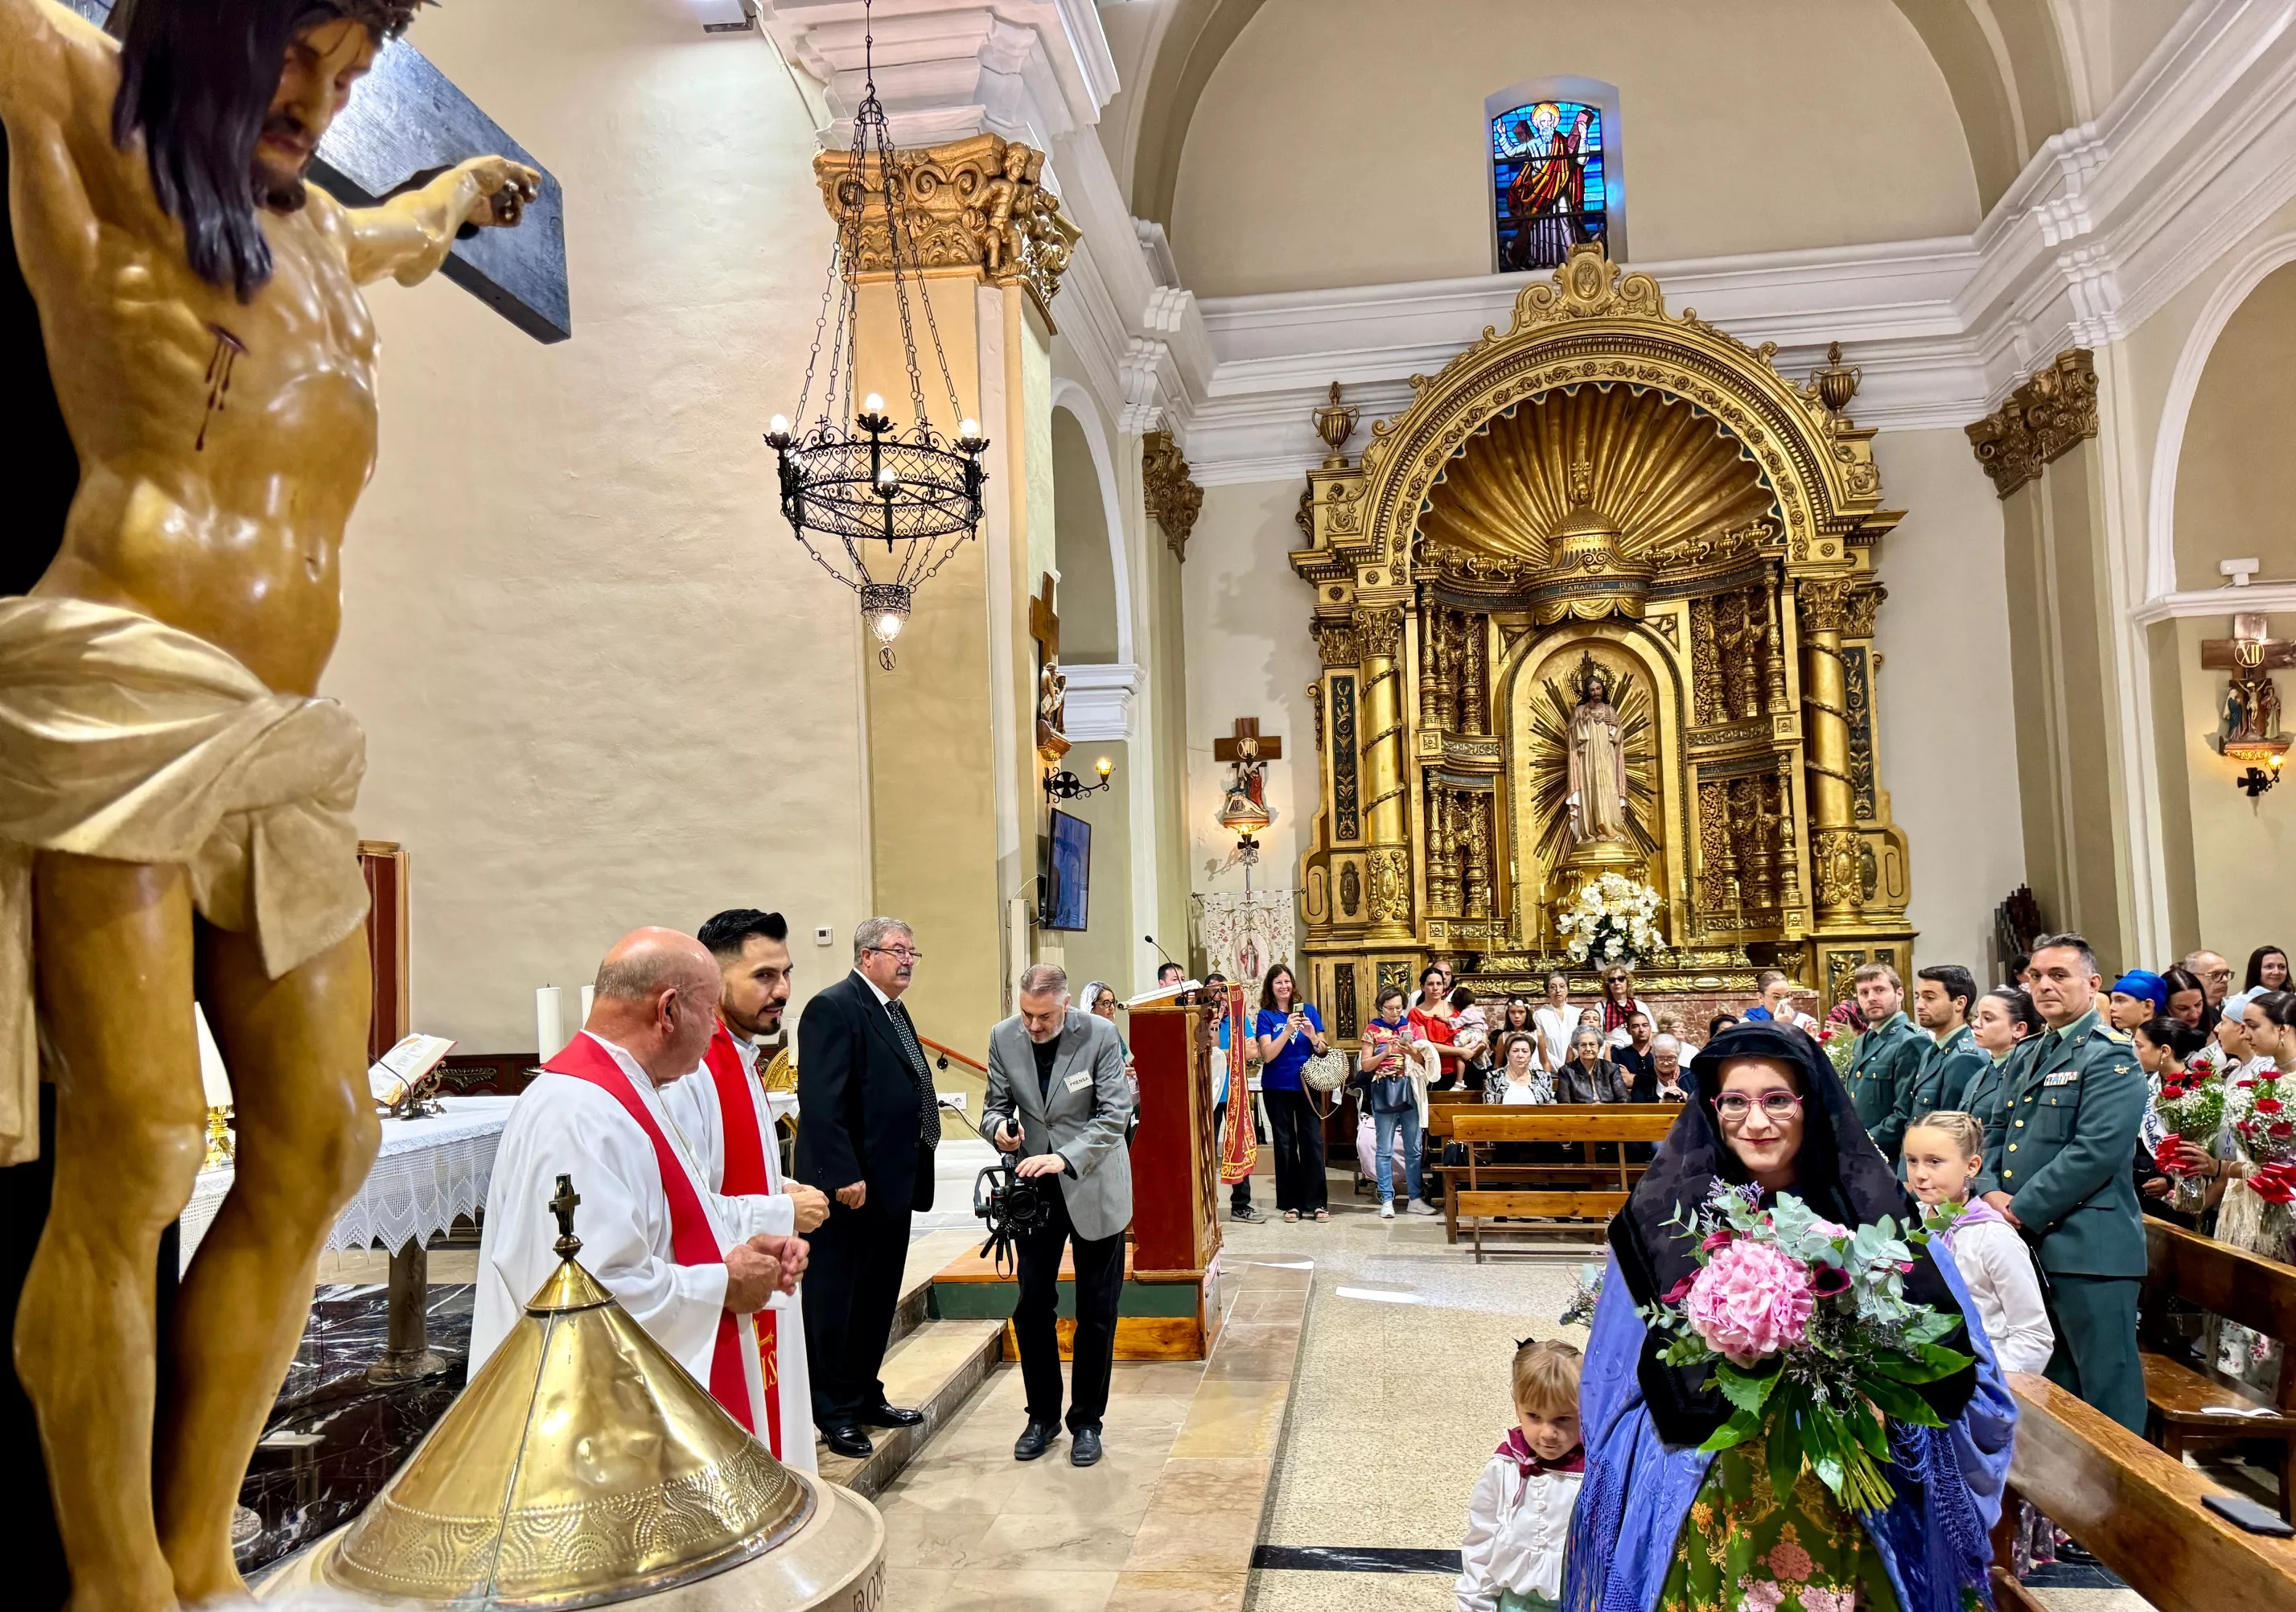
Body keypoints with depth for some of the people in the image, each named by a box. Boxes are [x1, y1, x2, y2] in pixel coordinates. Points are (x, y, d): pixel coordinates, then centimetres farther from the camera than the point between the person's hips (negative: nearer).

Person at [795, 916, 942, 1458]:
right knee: (837, 1300, 2)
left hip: (891, 1185, 10)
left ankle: (866, 1397, 30)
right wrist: (844, 1176, -24)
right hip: (850, 1187, -10)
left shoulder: (894, 1012, 16)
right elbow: (822, 1102, -21)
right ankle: (835, 1413, 13)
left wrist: (914, 1175, 14)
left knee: (879, 1298, 17)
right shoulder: (834, 1008, -14)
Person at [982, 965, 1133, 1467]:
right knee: (1032, 1306, 6)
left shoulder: (1100, 1034, -16)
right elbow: (995, 1104, 5)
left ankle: (1086, 1421, 22)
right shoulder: (1003, 1037, -6)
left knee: (1097, 1312, 6)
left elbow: (1115, 1115, -18)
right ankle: (1043, 1416, 23)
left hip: (1093, 1186, -3)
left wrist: (1065, 1158, -29)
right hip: (1035, 1188, 3)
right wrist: (999, 1128, -19)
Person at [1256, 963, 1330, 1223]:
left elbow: (1322, 1051, 5)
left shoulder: (1309, 1010, 5)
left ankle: (1316, 1202, 4)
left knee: (1313, 1142, -2)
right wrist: (1287, 1031, -24)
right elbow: (1267, 1055, -12)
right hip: (1277, 1089, -1)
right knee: (1285, 1145, 5)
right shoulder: (1266, 1016, -1)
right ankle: (1290, 1203, 11)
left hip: (1307, 1085, 1)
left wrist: (1312, 1035, -16)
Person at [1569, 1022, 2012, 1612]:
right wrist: (1708, 1403, -16)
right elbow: (1620, 1395, 0)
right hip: (1709, 1520, -1)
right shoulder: (1665, 1220, -5)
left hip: (1852, 1518, 1)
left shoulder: (1872, 1215, -3)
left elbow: (1957, 1370, -1)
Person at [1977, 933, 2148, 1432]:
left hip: (2088, 1249, -8)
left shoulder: (2110, 1057, -9)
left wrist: (2021, 1211, -16)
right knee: (2050, 1386, 17)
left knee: (2105, 1389, 0)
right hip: (2027, 1244, 8)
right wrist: (1990, 1191, -3)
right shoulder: (2028, 1058, 17)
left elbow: (2095, 1152, -19)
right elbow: (1995, 1134, 17)